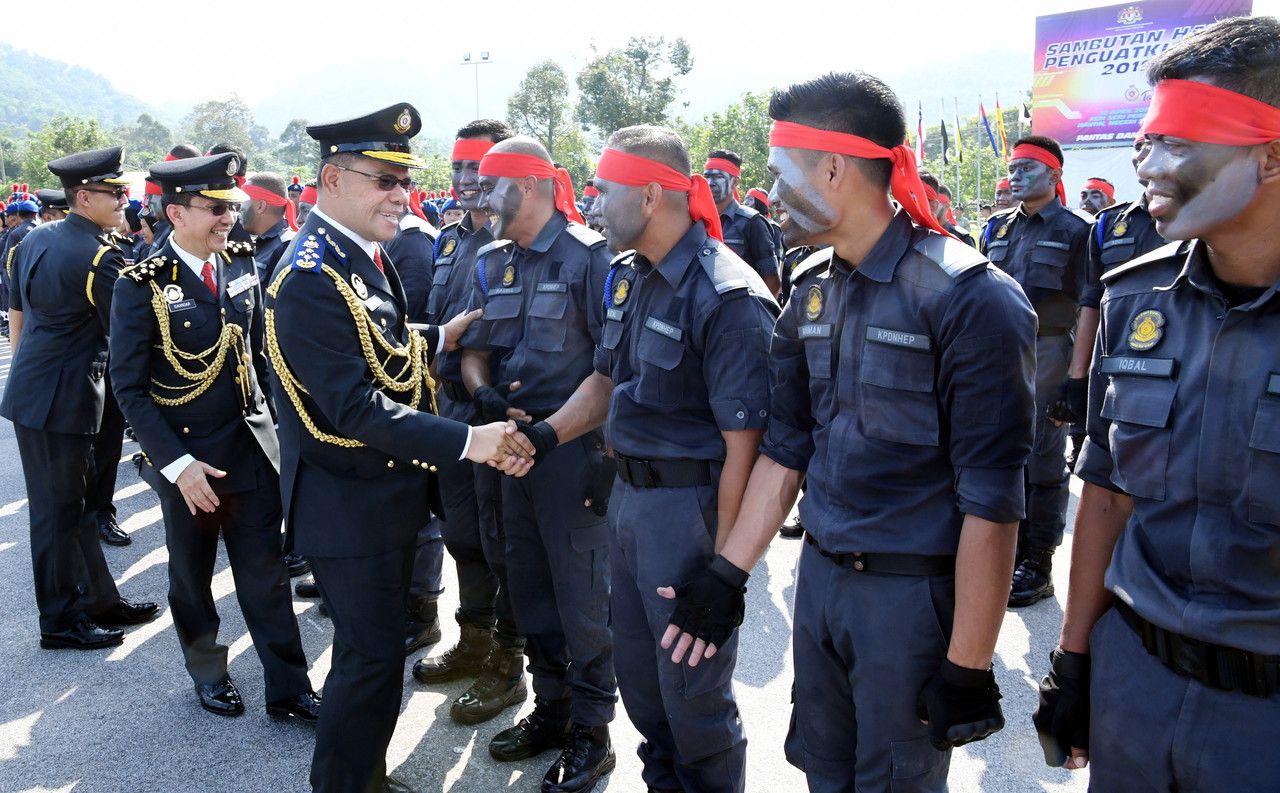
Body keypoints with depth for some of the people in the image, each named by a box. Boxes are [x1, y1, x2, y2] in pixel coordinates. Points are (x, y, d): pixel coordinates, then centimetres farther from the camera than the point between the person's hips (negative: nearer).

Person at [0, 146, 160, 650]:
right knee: (59, 509, 2)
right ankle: (61, 621, 16)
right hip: (60, 399, -9)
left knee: (75, 501, 16)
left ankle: (100, 600, 28)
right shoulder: (100, 258, -19)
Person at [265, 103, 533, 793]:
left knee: (377, 647, 21)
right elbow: (356, 407, -29)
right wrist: (467, 442, -31)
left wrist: (438, 338, 5)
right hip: (350, 504, -9)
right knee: (372, 655, 2)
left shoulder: (362, 256, 6)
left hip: (388, 491, 10)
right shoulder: (311, 278, -24)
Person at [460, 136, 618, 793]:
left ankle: (591, 733, 19)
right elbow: (475, 347, 12)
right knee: (530, 589, 16)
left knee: (580, 594, 2)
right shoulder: (493, 263, 10)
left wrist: (558, 427, -23)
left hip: (574, 444, -7)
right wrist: (482, 390, -10)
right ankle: (551, 709, 34)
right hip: (516, 441, 7)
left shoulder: (588, 256, -12)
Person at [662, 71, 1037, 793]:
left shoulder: (971, 300, -17)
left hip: (915, 596, -6)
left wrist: (967, 668, -16)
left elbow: (992, 503, -18)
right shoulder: (813, 294, 5)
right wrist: (726, 576, 7)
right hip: (820, 578, 6)